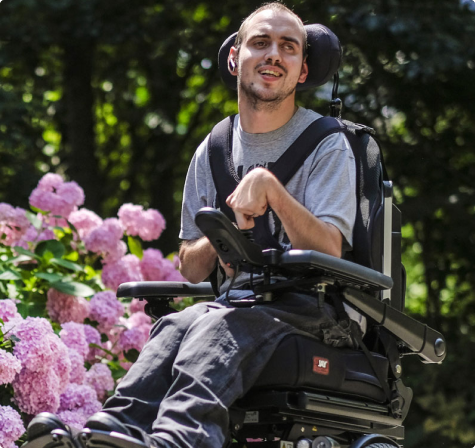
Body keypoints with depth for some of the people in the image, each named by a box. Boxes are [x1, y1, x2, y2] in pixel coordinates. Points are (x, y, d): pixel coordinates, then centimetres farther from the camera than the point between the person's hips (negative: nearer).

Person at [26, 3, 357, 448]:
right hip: (236, 305, 4)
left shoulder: (327, 145, 3)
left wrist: (271, 187, -23)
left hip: (311, 314, -4)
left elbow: (328, 253, -11)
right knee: (177, 324, -31)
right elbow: (191, 269, 18)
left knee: (220, 324, -37)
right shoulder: (212, 152, 17)